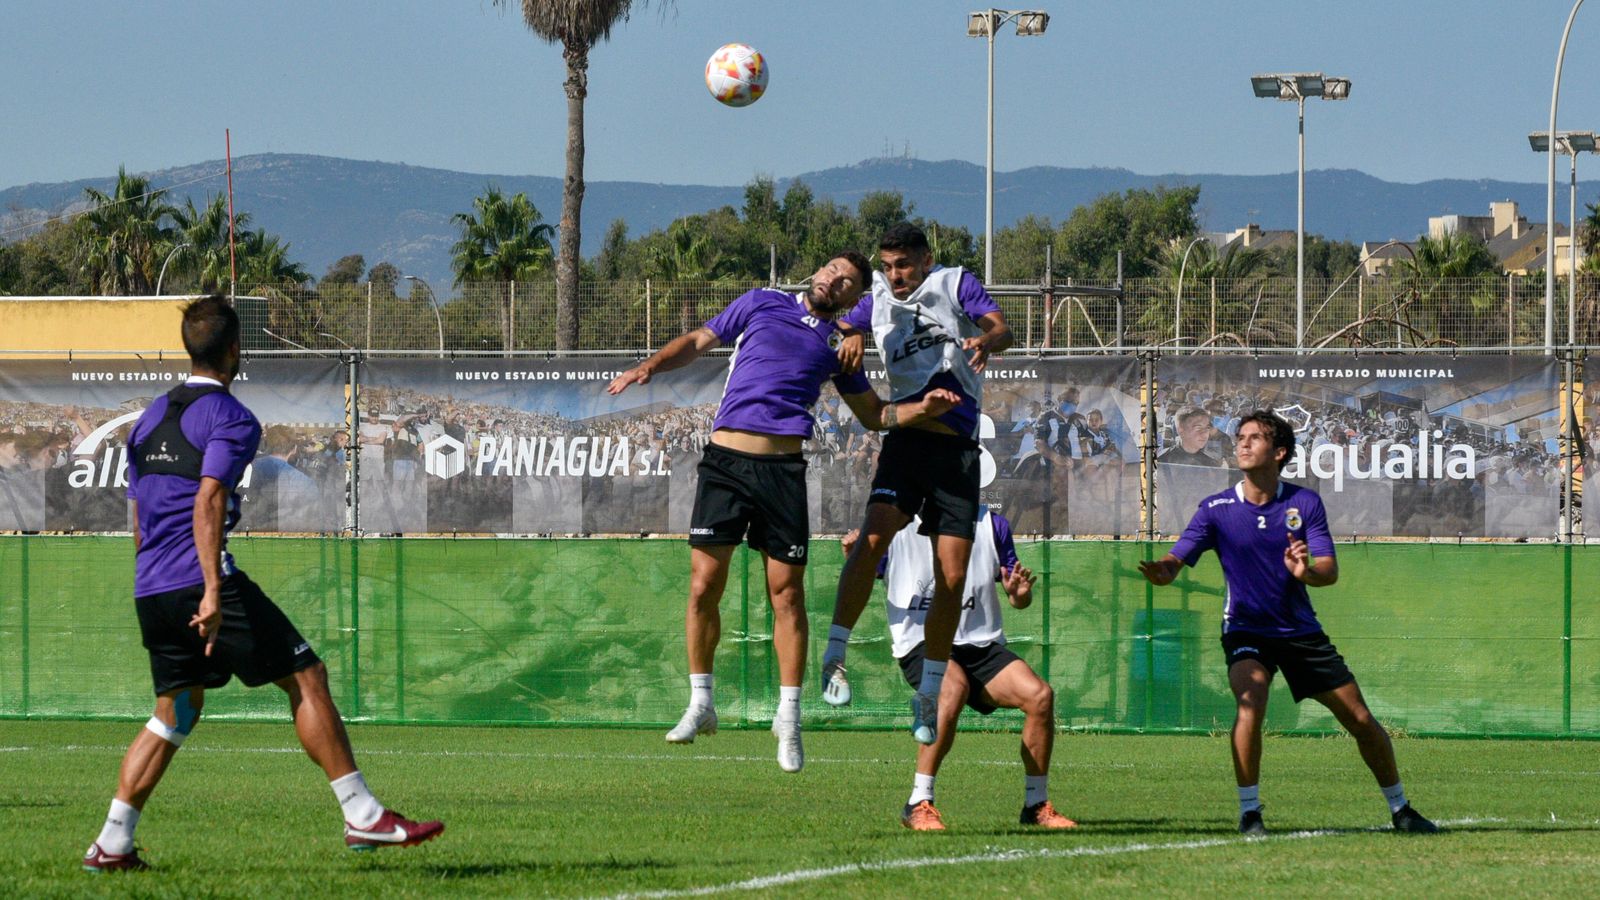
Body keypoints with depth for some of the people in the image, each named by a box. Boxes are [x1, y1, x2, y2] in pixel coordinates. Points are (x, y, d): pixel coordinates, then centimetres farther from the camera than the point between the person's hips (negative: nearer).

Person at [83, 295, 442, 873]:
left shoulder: (151, 418, 20)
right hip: (201, 578, -8)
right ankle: (363, 817, -7)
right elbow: (207, 506, -18)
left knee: (176, 711, 17)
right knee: (306, 678, -3)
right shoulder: (230, 419, -5)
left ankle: (111, 845, 10)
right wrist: (213, 593, -23)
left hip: (150, 588, 8)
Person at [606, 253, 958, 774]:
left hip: (783, 470, 1)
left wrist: (922, 409, 6)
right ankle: (700, 704, 7)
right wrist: (651, 366, 0)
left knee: (787, 593, -2)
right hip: (725, 460, -1)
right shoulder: (762, 304, 12)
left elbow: (873, 414, 24)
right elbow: (698, 342, 17)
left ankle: (788, 716, 7)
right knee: (704, 584, -6)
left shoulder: (837, 345, 15)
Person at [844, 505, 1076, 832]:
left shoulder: (991, 524, 9)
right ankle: (919, 804, -30)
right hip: (921, 642, -4)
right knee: (953, 687, -37)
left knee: (1040, 694, -20)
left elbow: (1019, 600, 17)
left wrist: (1020, 593, -7)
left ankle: (1036, 805, -3)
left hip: (982, 643, 4)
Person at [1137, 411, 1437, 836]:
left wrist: (1306, 572, -34)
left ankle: (1400, 809, 23)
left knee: (1361, 720, 4)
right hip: (1246, 629, -2)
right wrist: (1161, 572, -39)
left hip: (1300, 629, 2)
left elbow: (1330, 572, -10)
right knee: (1251, 701, -31)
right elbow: (1176, 559, -14)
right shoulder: (1217, 509, -8)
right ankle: (1249, 811, -19)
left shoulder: (1305, 503, -5)